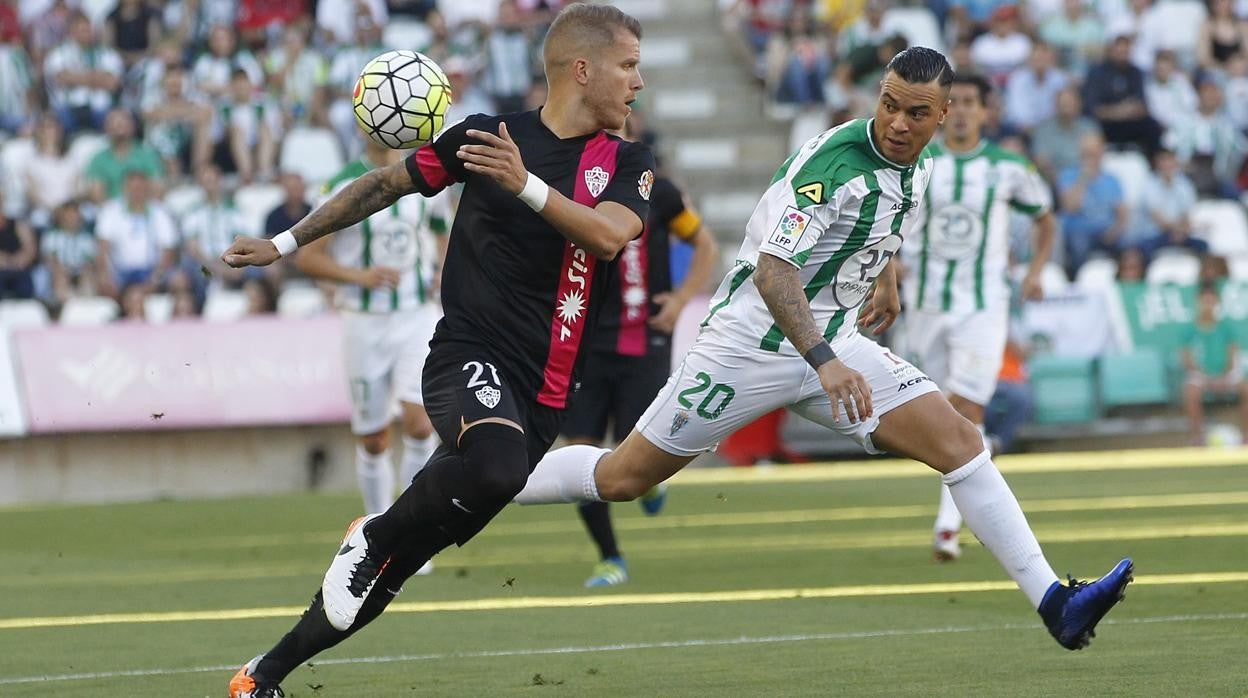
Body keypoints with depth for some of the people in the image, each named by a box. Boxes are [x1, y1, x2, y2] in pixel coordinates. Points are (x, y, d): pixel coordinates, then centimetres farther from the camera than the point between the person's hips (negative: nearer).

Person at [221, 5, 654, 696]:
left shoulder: (627, 164, 6)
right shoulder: (484, 134, 2)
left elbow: (609, 235, -14)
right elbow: (387, 183, 15)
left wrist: (525, 184, -27)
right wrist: (284, 243, 17)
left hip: (542, 394, 3)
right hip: (470, 356, -3)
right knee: (496, 467, -38)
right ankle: (375, 535, -11)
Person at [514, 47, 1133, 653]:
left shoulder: (918, 166, 2)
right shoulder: (833, 161, -24)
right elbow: (773, 271, -33)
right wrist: (825, 363, -43)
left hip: (834, 345, 7)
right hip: (753, 344, -7)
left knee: (958, 439, -10)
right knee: (620, 479, -1)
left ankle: (1053, 603, -12)